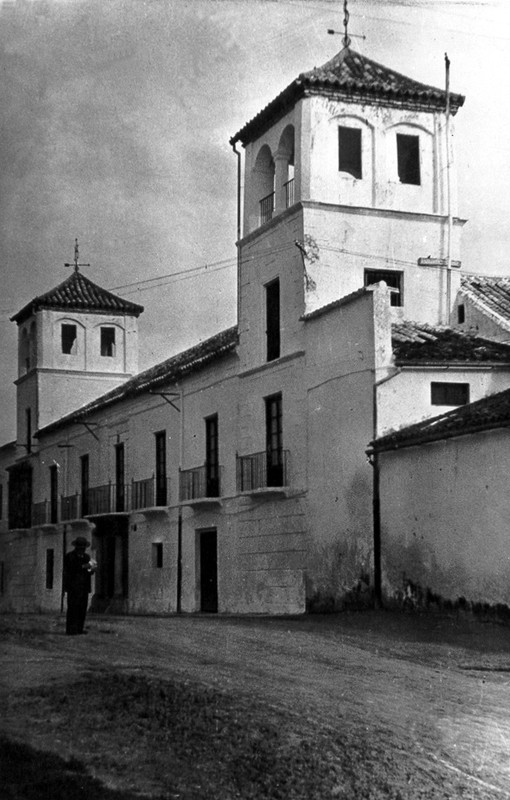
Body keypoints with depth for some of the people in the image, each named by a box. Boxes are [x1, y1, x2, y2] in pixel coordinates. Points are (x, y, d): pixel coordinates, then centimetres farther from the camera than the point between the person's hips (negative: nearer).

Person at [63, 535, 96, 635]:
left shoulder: (86, 557, 17)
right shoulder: (69, 556, -1)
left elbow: (90, 571, 17)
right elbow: (68, 570, -14)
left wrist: (91, 569, -8)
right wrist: (83, 567, -20)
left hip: (84, 587, 6)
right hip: (73, 587, -6)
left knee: (82, 608, 1)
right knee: (73, 608, -10)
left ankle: (79, 629, 5)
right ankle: (71, 630, -10)